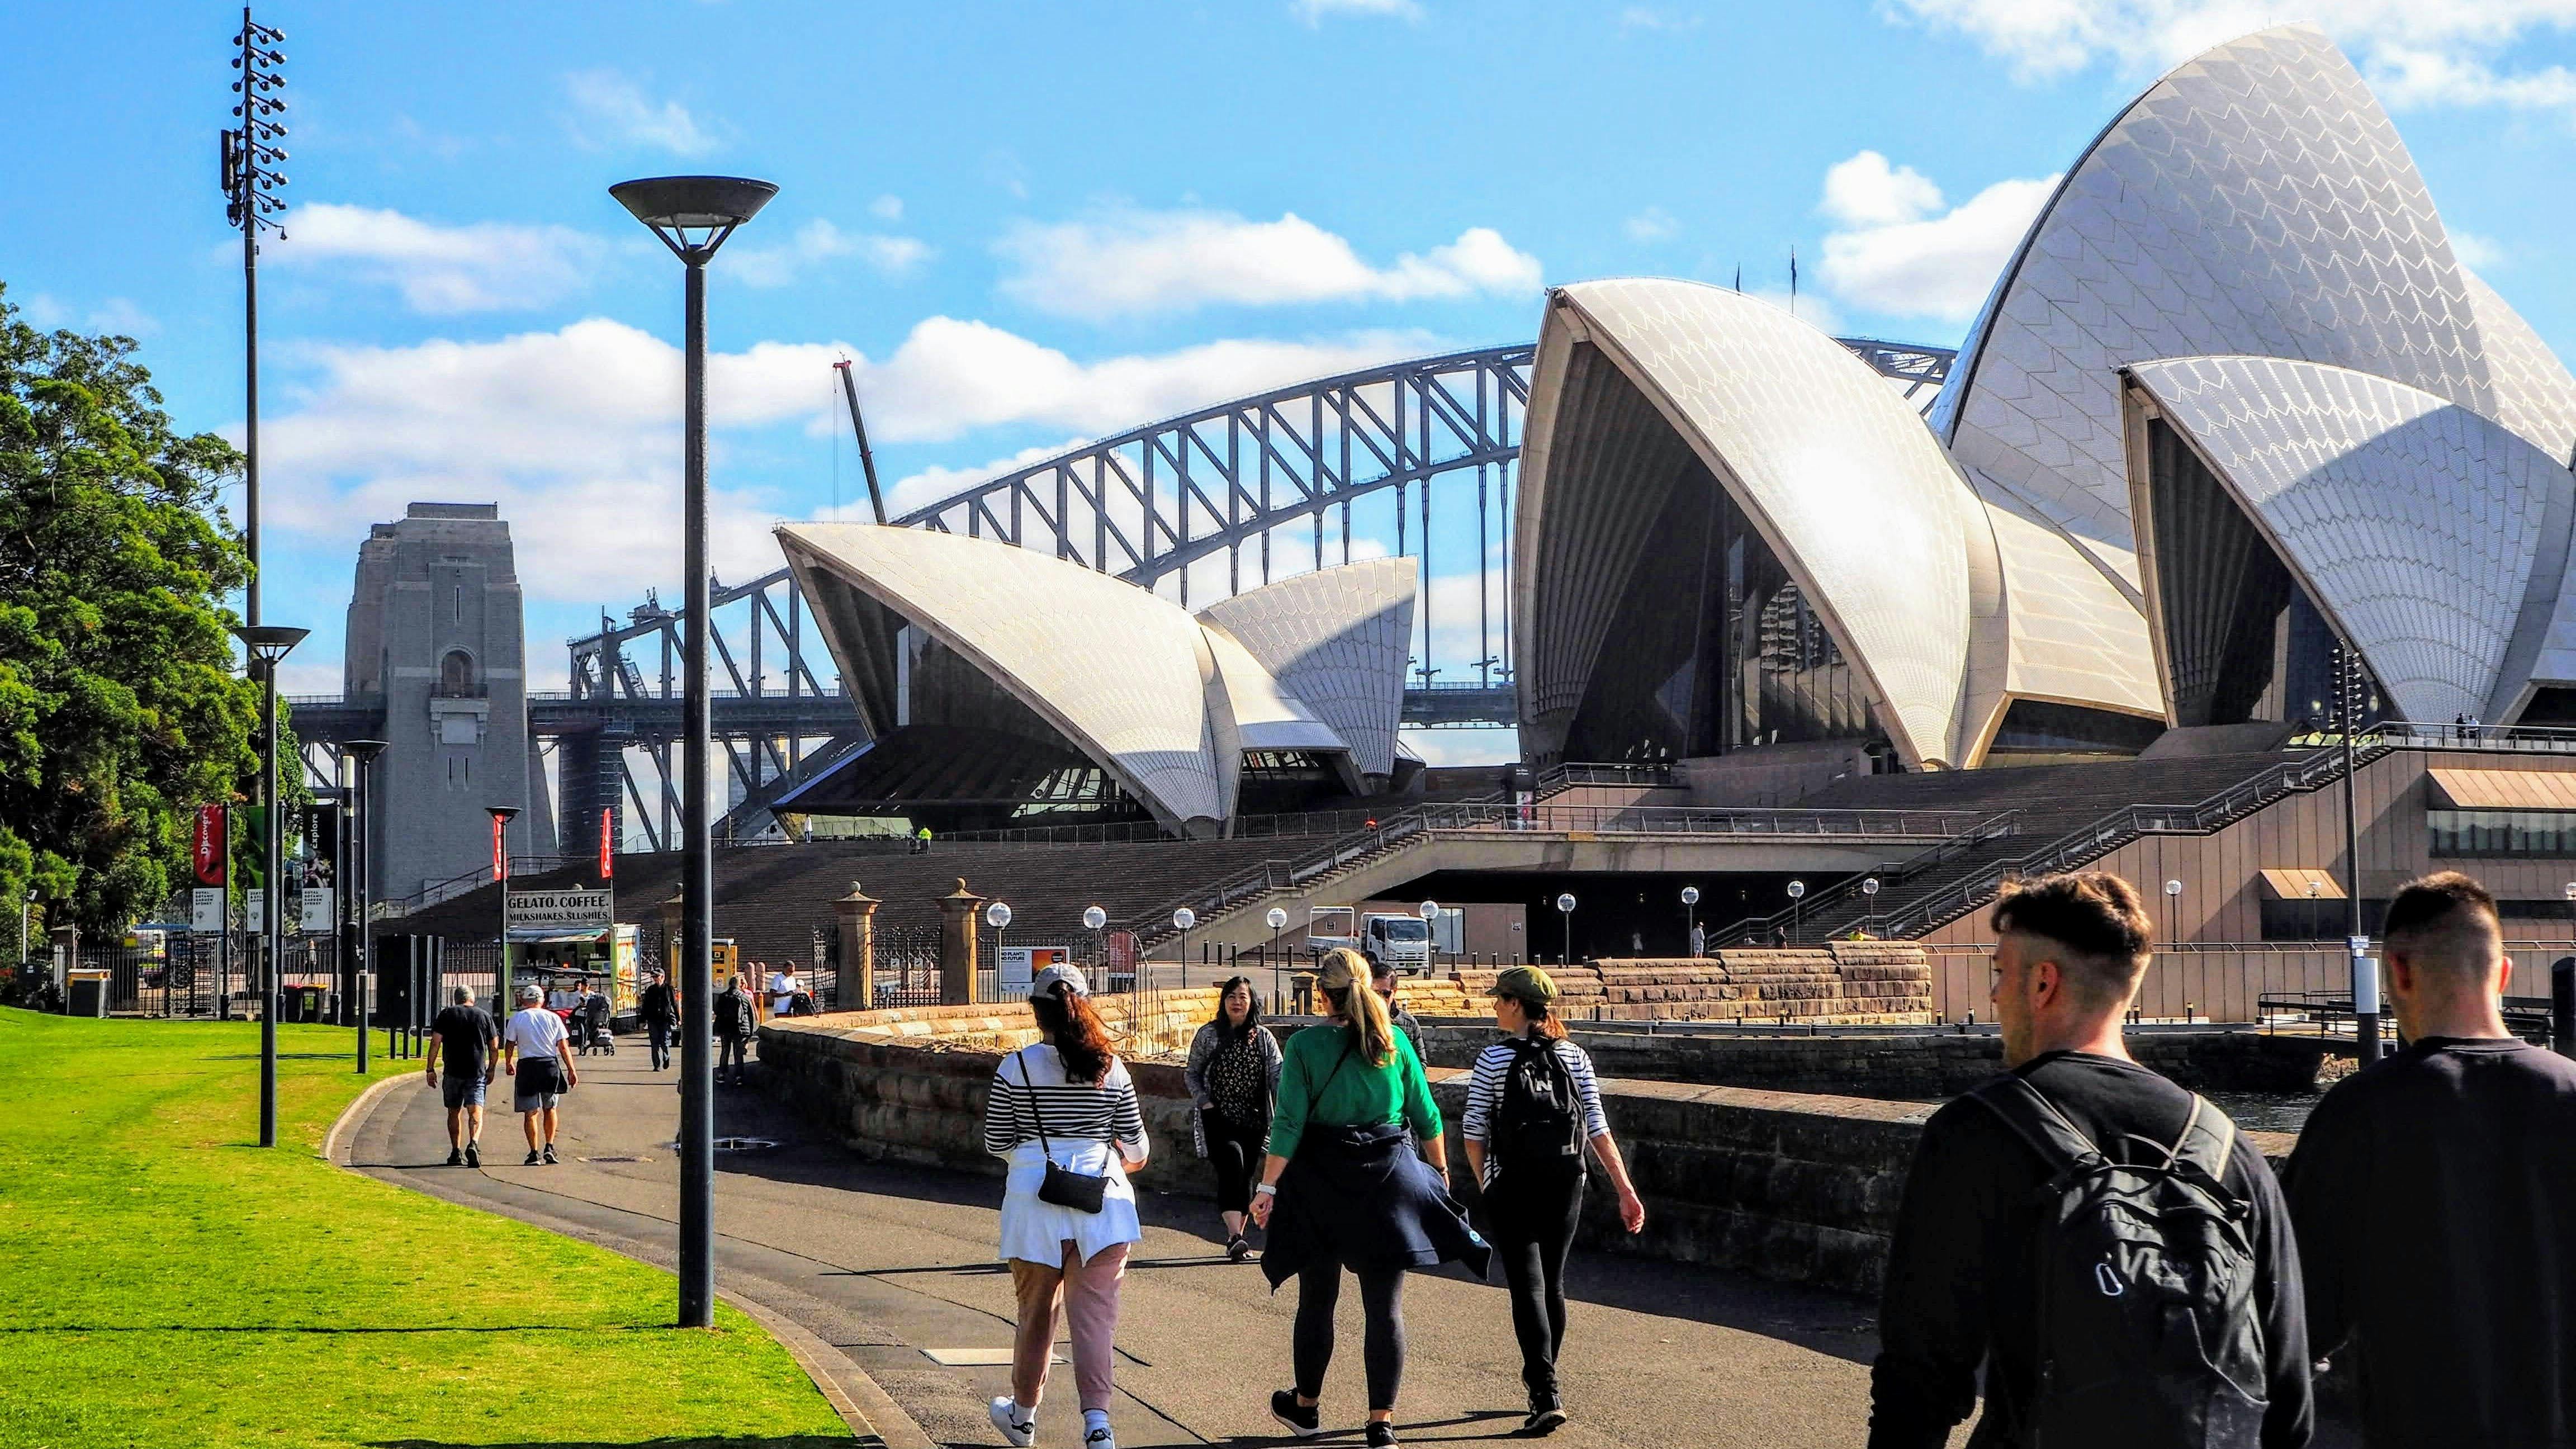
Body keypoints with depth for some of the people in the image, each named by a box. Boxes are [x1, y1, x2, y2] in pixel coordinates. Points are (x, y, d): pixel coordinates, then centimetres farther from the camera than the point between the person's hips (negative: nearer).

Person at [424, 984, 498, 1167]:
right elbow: (494, 1047, 7)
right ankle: (474, 1144, -28)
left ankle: (456, 1152, 13)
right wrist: (491, 1070, 18)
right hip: (477, 1073, 0)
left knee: (454, 1112, 13)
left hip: (452, 1073, 0)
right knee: (476, 1112, -4)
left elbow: (435, 1043, -4)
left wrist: (431, 1069, -1)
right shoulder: (484, 1016, 7)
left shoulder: (446, 1015, 4)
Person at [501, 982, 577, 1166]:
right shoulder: (553, 1018, 5)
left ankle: (534, 1153, -1)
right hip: (551, 1066, 2)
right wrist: (571, 1070, 6)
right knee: (550, 1109, 18)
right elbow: (563, 1047, 2)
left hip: (527, 1067, -2)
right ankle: (549, 1147, 11)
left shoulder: (517, 1018, 1)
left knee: (530, 1113, 2)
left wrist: (508, 1064, 20)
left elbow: (509, 1044, 3)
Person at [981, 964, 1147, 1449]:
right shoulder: (1111, 1068, 1)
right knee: (1095, 1313, 0)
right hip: (1101, 1198, 1)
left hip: (1035, 1197, -1)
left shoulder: (1015, 1068, -5)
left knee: (1037, 1310, 15)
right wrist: (1130, 1160, 30)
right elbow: (1135, 1144, 7)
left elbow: (996, 1143, 2)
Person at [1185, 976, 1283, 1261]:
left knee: (1245, 1176, 8)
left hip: (1253, 1121, 3)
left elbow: (1277, 1075, -2)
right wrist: (1205, 1103, -7)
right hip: (1219, 1118, -3)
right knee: (1232, 1166, -22)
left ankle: (1237, 1238, 21)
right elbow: (1192, 1073, 7)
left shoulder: (1264, 1038, 5)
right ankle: (1234, 1236, -31)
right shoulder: (1209, 1034, 1)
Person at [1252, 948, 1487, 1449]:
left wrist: (1268, 1188, -7)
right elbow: (1426, 1117, 5)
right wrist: (1440, 1174, 18)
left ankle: (1306, 1406, 28)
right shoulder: (1395, 1041, 0)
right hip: (1390, 1178, 1)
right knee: (1385, 1305, 4)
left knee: (1317, 1299, 14)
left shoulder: (1305, 1045, -7)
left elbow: (1288, 1125, -11)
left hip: (1321, 1183, -1)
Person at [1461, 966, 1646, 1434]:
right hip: (1565, 1185, 4)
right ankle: (1542, 1387, 29)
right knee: (1553, 1284, 16)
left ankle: (1546, 1395, -16)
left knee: (1528, 1288, -4)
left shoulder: (1494, 1060, -9)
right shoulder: (1574, 1057, 1)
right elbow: (1598, 1130, -2)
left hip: (1510, 1188, -4)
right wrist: (1626, 1191, -1)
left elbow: (1473, 1132, -7)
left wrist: (1484, 1183, 9)